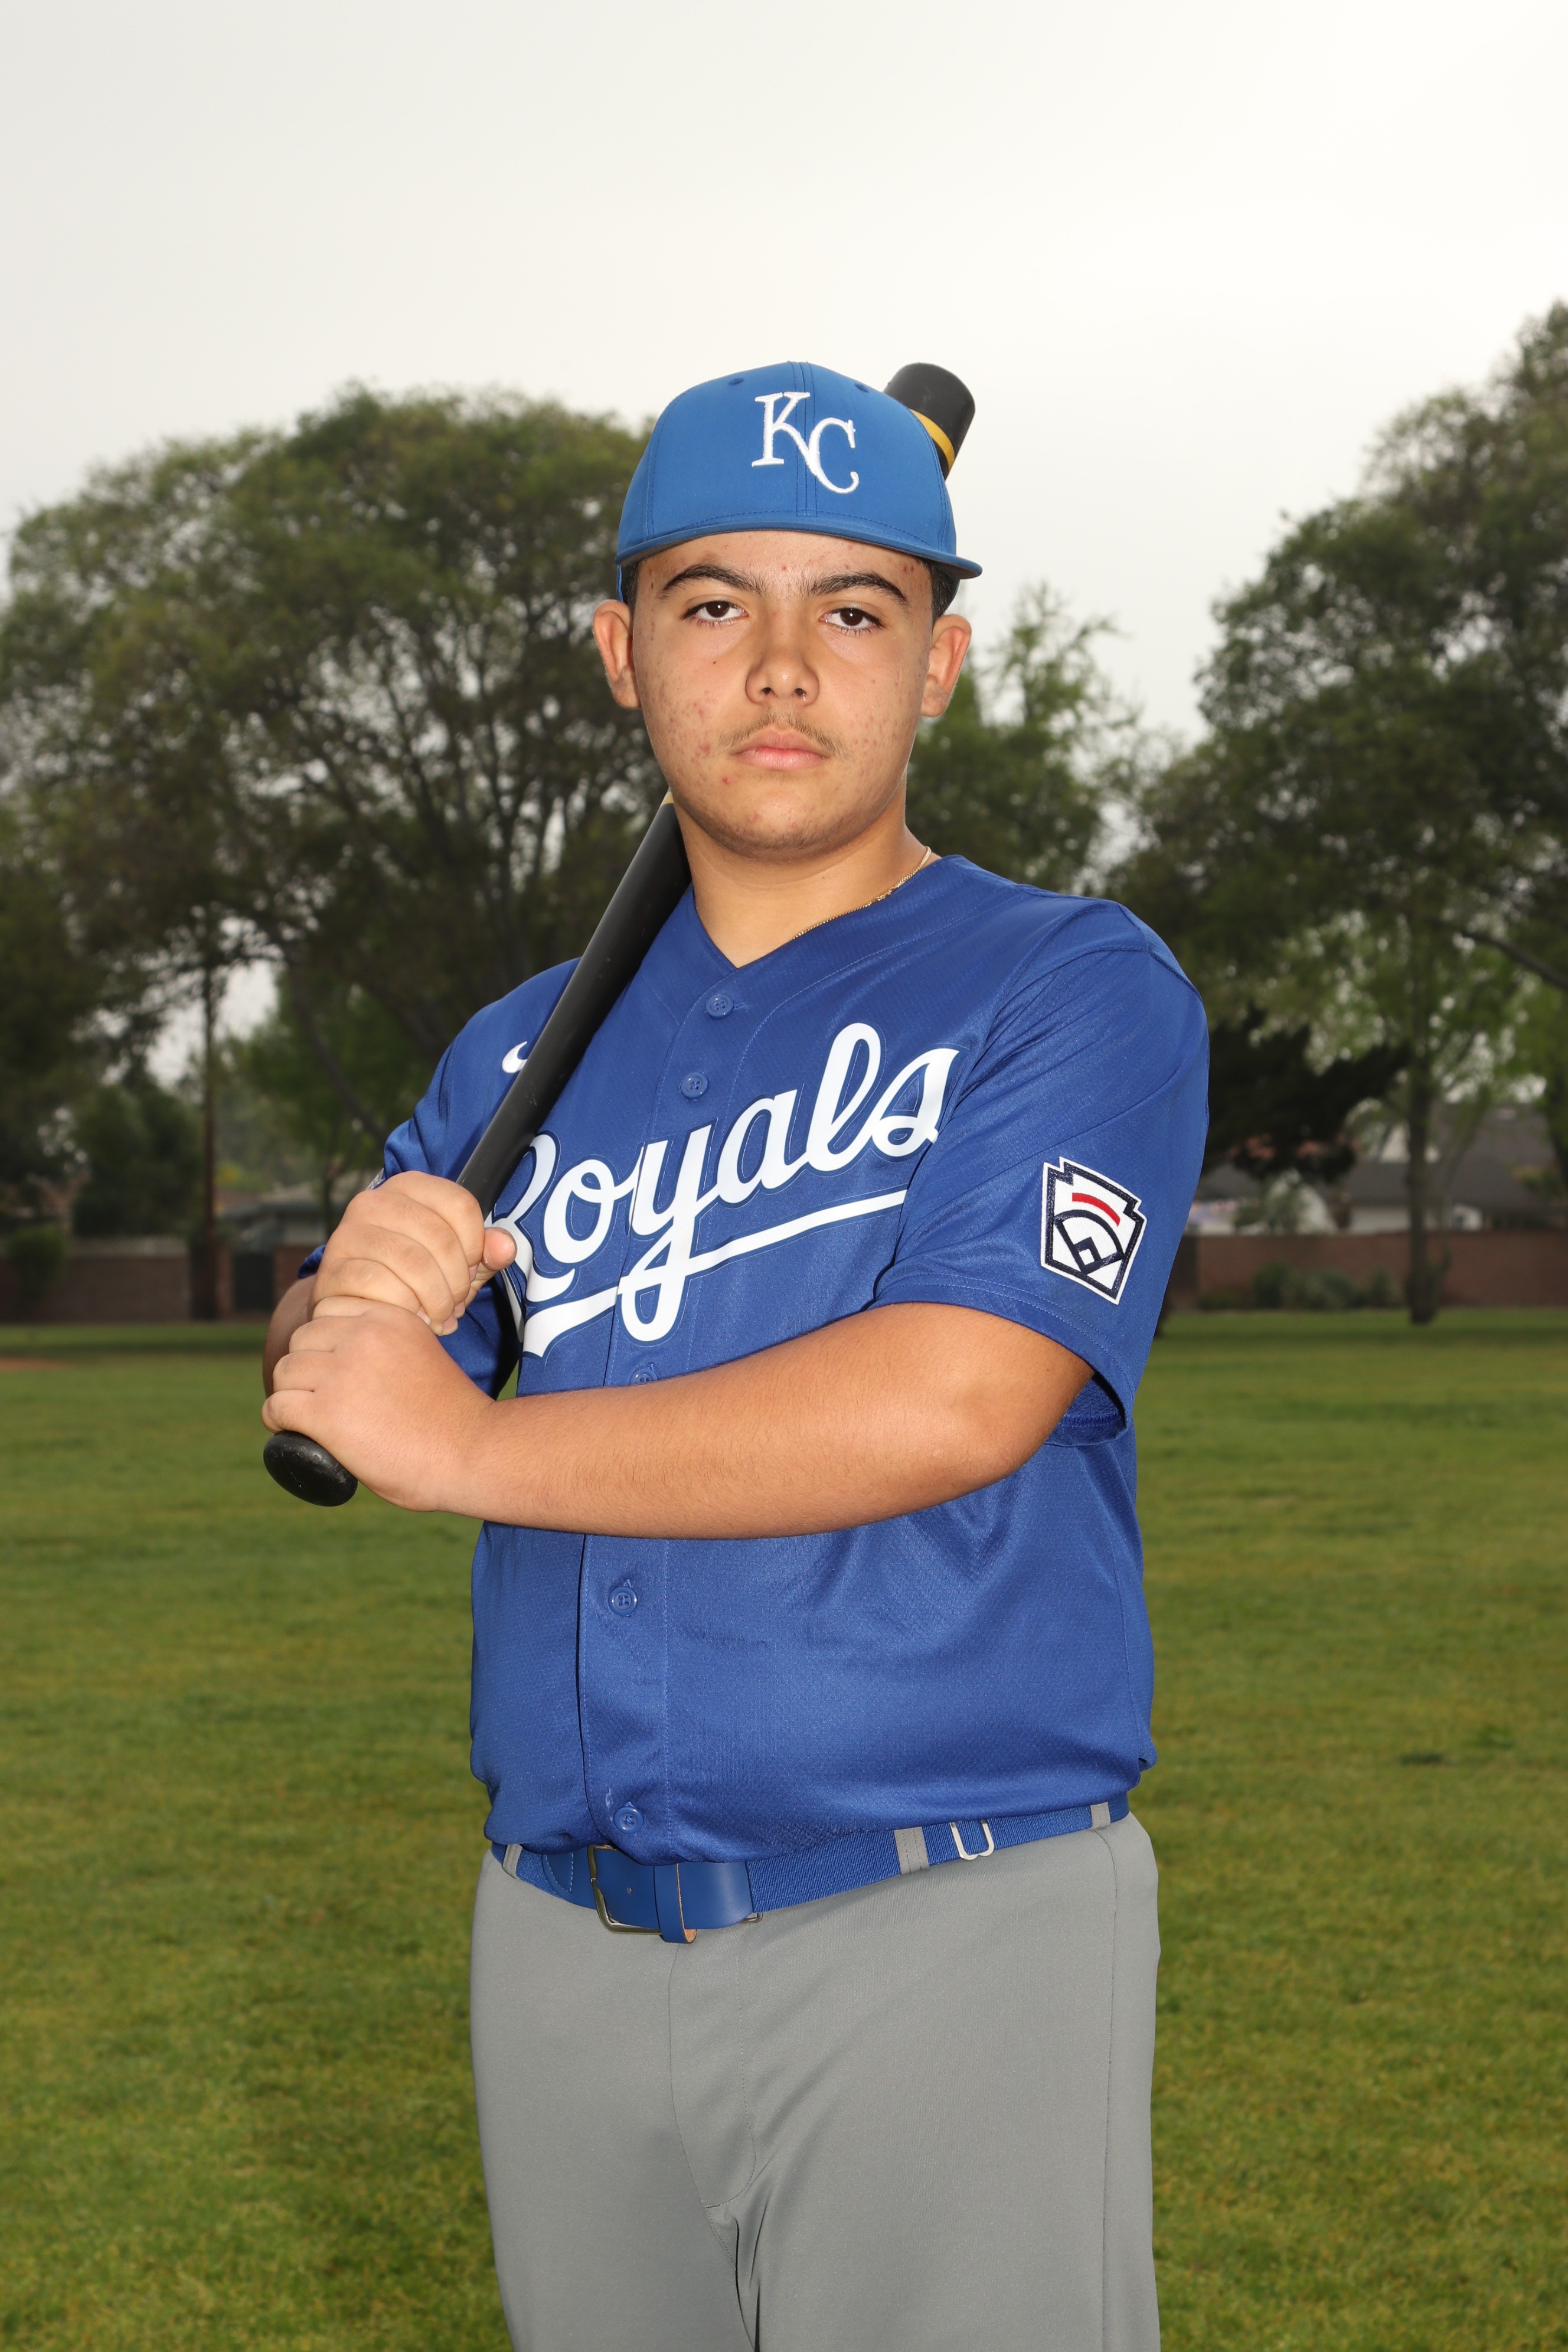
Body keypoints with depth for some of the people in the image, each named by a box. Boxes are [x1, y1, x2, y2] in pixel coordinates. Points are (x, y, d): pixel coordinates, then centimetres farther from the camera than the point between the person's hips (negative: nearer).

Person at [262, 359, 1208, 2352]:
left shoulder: (1076, 989, -4)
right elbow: (323, 1410, 12)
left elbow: (952, 1402, -18)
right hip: (560, 1940, 5)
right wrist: (358, 1288, -12)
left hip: (942, 1947, -5)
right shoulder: (526, 1050, 15)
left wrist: (474, 1446, -10)